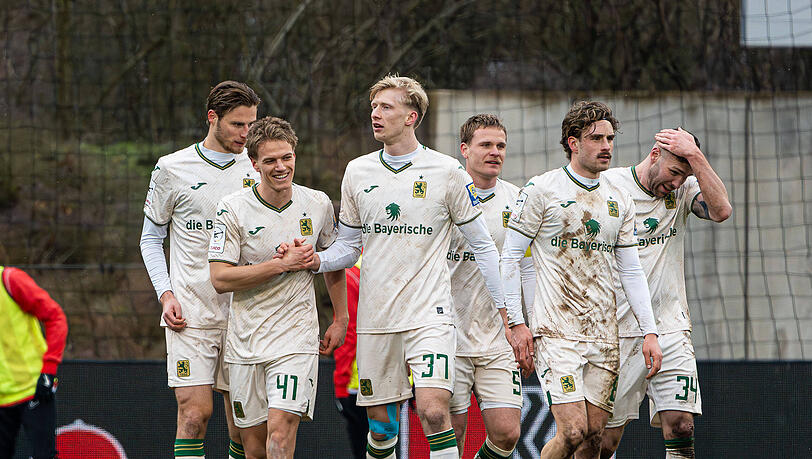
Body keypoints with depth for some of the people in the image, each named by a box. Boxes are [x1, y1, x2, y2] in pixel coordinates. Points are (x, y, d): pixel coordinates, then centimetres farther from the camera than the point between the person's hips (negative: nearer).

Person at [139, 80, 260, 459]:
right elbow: (151, 239, 9)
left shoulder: (257, 169, 9)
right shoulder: (172, 169, 2)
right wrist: (165, 294, -2)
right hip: (191, 312, -2)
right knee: (194, 413, -12)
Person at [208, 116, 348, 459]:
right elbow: (220, 279, -12)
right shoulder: (233, 208, -7)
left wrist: (341, 319, 15)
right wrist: (283, 264, -15)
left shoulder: (318, 204, 2)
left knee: (280, 430, -19)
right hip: (245, 341, 0)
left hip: (296, 337, 0)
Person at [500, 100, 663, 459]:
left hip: (604, 335, 5)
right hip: (557, 332, -5)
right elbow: (509, 258, -2)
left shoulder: (619, 201, 14)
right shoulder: (541, 190, -3)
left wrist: (649, 332, 8)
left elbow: (631, 271, 16)